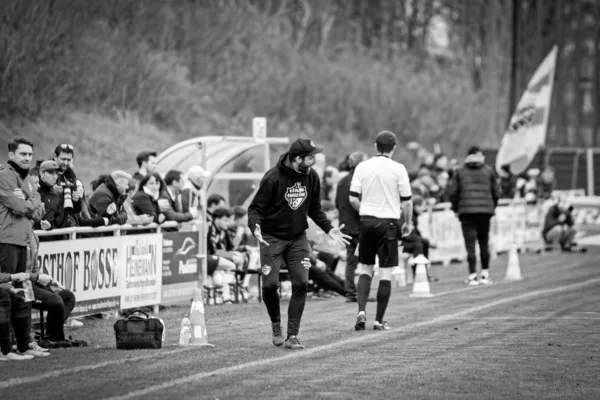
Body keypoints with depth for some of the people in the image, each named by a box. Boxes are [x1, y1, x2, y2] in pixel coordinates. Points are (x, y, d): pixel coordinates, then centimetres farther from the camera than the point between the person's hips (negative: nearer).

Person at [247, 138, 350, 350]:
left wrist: (329, 229, 3)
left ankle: (292, 336, -1)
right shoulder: (273, 178, -17)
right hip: (272, 238, -4)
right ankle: (276, 324, 21)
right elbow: (256, 207, -11)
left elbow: (315, 209, 14)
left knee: (301, 283, -7)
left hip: (298, 238, 4)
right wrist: (255, 227, -29)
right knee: (270, 284, -9)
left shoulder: (311, 177, -1)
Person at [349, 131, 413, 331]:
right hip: (388, 223, -3)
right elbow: (406, 201, -4)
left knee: (365, 269, 13)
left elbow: (353, 198, 0)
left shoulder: (362, 167, 2)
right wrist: (408, 223, 10)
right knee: (385, 274, 3)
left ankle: (361, 311, -3)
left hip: (366, 221, 3)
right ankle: (379, 320, 4)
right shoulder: (398, 169, -5)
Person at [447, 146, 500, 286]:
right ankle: (485, 274, 13)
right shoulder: (489, 171, 7)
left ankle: (473, 276, -8)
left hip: (466, 211, -1)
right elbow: (496, 192, 5)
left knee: (470, 244, -2)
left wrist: (456, 208, 12)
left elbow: (452, 192, 0)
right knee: (484, 243, 12)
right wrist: (492, 207, 19)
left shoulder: (460, 172, 5)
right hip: (485, 210, 1)